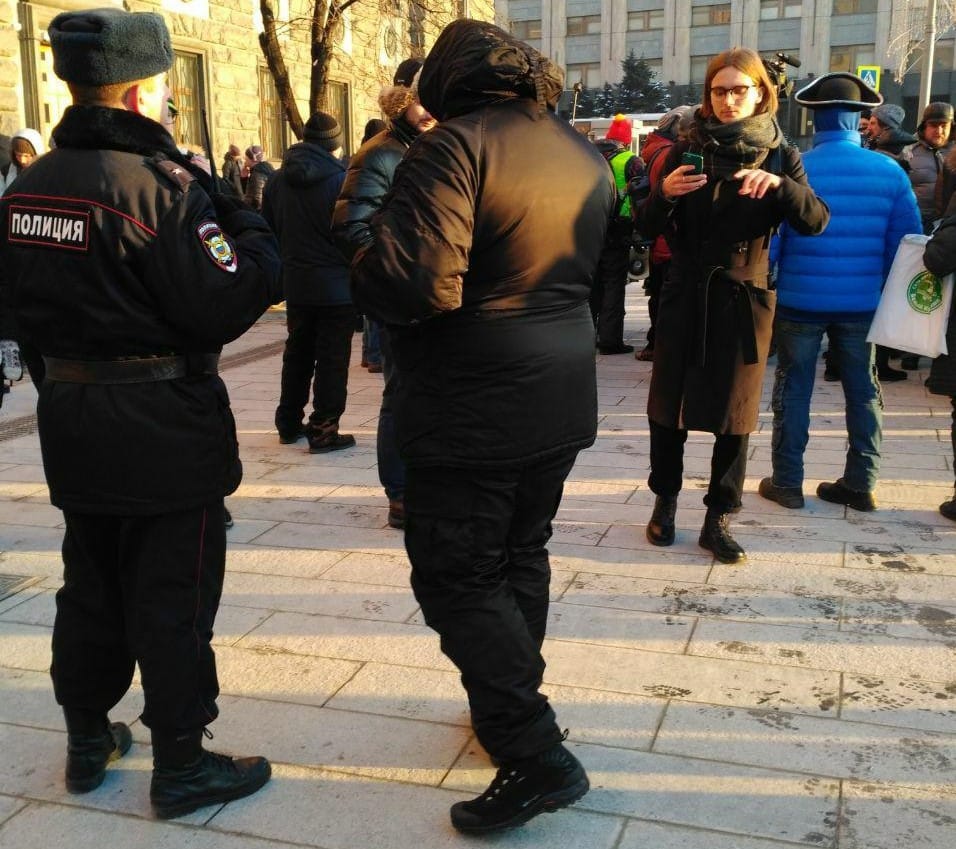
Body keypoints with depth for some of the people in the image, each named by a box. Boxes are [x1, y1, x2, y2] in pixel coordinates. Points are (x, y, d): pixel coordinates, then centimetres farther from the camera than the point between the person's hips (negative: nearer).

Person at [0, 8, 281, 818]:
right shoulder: (159, 183, -19)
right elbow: (227, 303, -21)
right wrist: (255, 229, -7)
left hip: (70, 414, 8)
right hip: (165, 425, -7)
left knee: (92, 585, 20)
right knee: (174, 598, 4)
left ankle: (88, 738, 34)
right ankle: (181, 764, 15)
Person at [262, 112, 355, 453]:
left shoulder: (277, 181, 5)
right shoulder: (341, 179, -13)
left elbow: (269, 232, 11)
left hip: (295, 284, 6)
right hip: (336, 285, -6)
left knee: (297, 353, 17)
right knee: (332, 358, 1)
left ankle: (289, 424, 25)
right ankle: (324, 430, 3)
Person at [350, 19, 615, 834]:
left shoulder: (456, 144, -16)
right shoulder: (584, 151, 10)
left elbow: (417, 285, -26)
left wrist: (364, 260, -7)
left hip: (476, 408, -8)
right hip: (563, 397, 8)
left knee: (458, 580, 2)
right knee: (521, 554, 20)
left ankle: (536, 755, 2)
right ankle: (511, 705, 35)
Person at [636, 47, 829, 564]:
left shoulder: (779, 155, 3)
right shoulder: (687, 151, 3)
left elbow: (816, 221, -10)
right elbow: (647, 228, 0)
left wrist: (779, 185, -28)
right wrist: (664, 193, -20)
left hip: (745, 299, 0)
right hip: (685, 295, 1)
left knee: (735, 414, 4)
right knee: (668, 405, 5)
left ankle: (717, 520, 15)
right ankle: (664, 502, 24)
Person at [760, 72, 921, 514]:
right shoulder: (889, 172, -3)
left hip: (799, 300, -2)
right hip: (862, 303, 2)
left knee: (793, 388, 9)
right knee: (863, 389, 13)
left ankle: (786, 482, 13)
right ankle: (861, 483, 19)